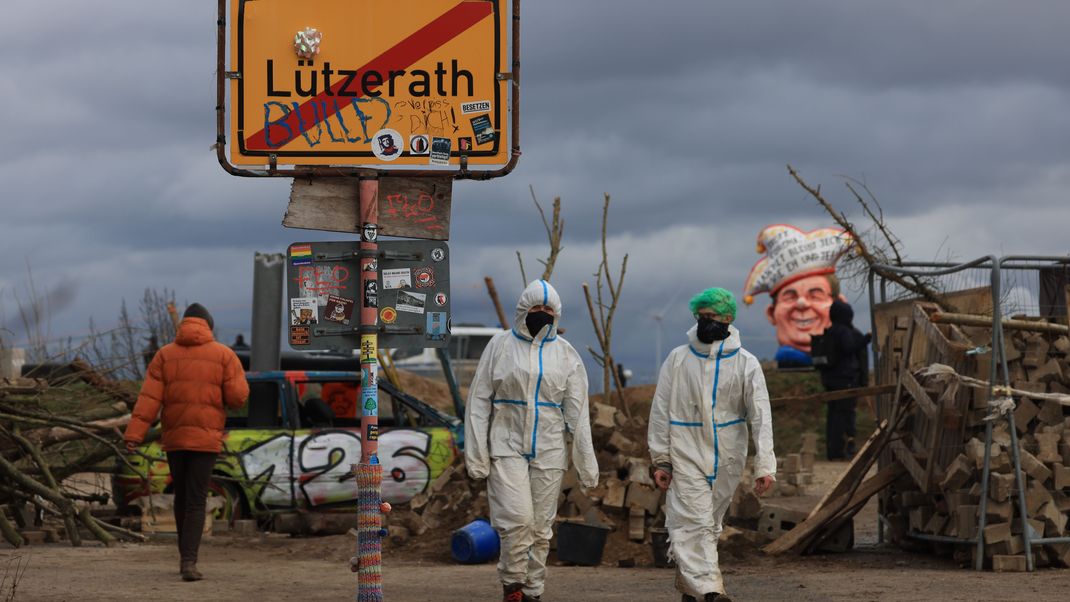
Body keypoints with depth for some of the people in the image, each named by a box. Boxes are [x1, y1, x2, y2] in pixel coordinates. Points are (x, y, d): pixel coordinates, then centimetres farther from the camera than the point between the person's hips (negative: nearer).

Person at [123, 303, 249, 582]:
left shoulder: (165, 355, 4)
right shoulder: (223, 354, 0)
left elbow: (149, 398, -6)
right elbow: (238, 397, -7)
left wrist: (134, 434, -11)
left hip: (173, 438, 3)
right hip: (205, 438, -2)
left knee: (182, 497, 18)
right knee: (196, 501, -3)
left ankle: (185, 557, 26)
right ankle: (189, 562, -15)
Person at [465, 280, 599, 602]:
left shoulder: (566, 354, 7)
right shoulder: (500, 345, 2)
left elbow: (577, 412, 7)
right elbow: (479, 402, 2)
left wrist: (586, 463, 3)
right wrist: (476, 453, -5)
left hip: (548, 451, 2)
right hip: (507, 447, -2)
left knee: (541, 527, 4)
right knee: (517, 518, -17)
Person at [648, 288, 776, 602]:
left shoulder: (745, 363, -2)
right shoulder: (678, 358, -1)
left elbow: (760, 416, -6)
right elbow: (661, 411, 2)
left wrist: (764, 465, -14)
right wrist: (660, 459, -3)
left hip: (726, 459, 2)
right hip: (686, 455, -2)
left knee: (710, 524, 11)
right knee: (695, 522, -12)